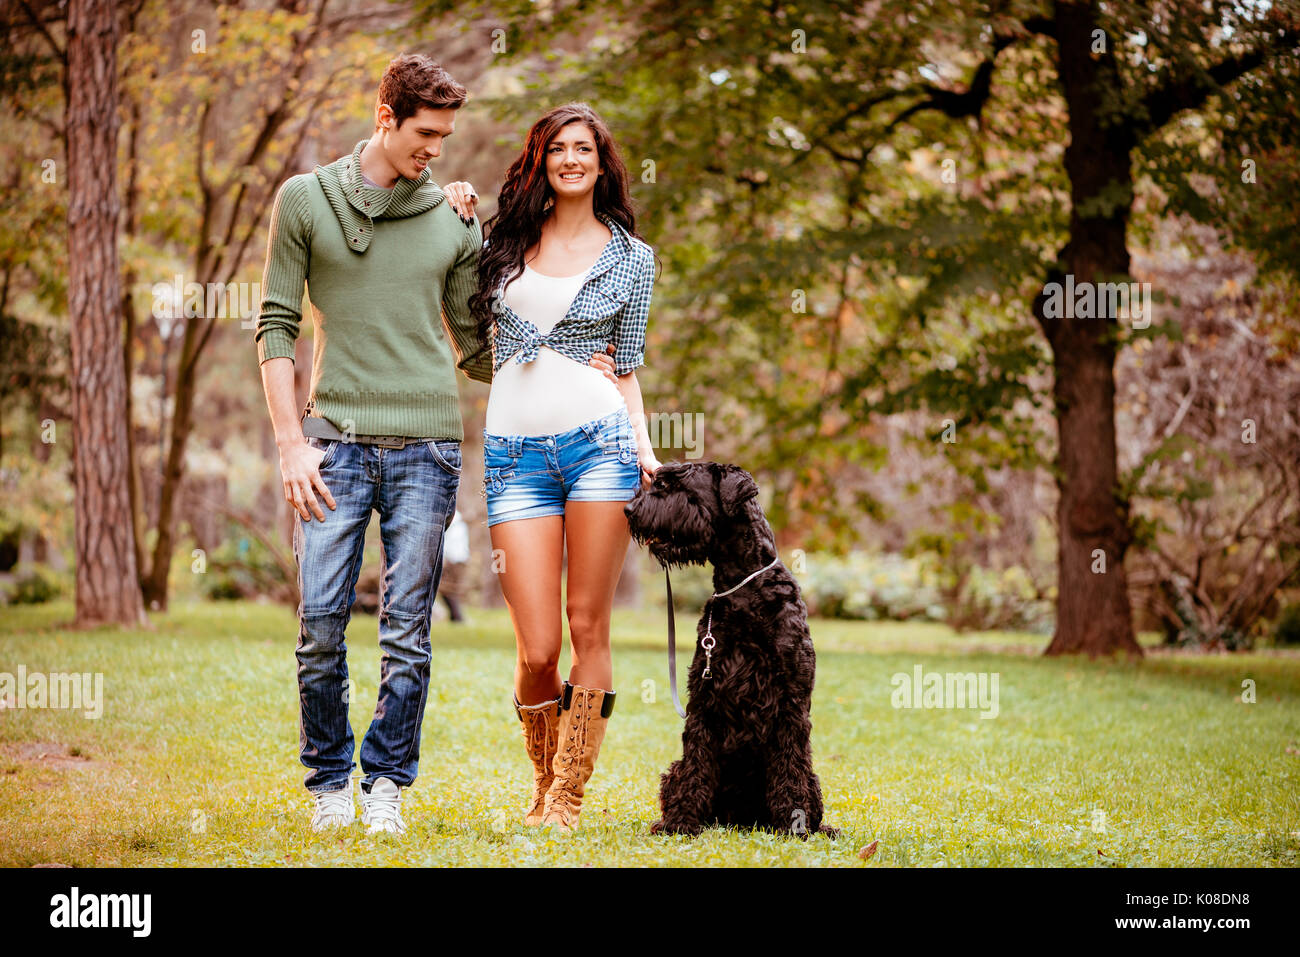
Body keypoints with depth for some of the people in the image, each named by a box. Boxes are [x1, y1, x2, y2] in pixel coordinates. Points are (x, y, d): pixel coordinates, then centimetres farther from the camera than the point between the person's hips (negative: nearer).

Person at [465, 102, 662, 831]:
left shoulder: (631, 257, 11)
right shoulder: (503, 237, 13)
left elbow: (628, 367, 12)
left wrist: (643, 447, -2)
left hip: (597, 440, -1)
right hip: (514, 451, 1)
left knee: (589, 629, -2)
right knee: (537, 649, -4)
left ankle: (569, 794, 9)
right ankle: (544, 787, 19)